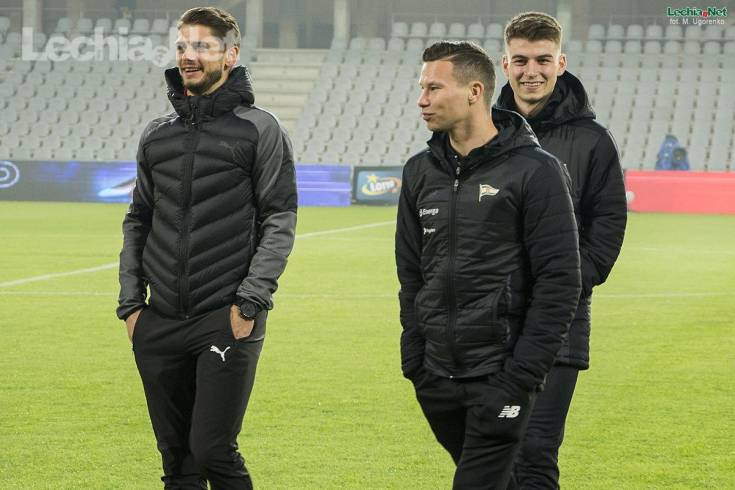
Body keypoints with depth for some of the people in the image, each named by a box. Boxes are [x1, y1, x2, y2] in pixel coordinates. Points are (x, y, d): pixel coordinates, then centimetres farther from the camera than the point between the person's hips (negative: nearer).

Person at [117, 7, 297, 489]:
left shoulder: (260, 130, -1)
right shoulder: (157, 136, 14)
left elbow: (280, 218, -5)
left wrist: (252, 300, -14)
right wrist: (131, 300, 9)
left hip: (226, 322, -5)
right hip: (160, 323, 5)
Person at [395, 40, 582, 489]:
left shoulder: (536, 171, -9)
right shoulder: (421, 172, 10)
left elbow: (559, 282, -11)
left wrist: (523, 375, -14)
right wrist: (414, 360, 8)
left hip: (500, 379, -6)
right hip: (437, 380, 6)